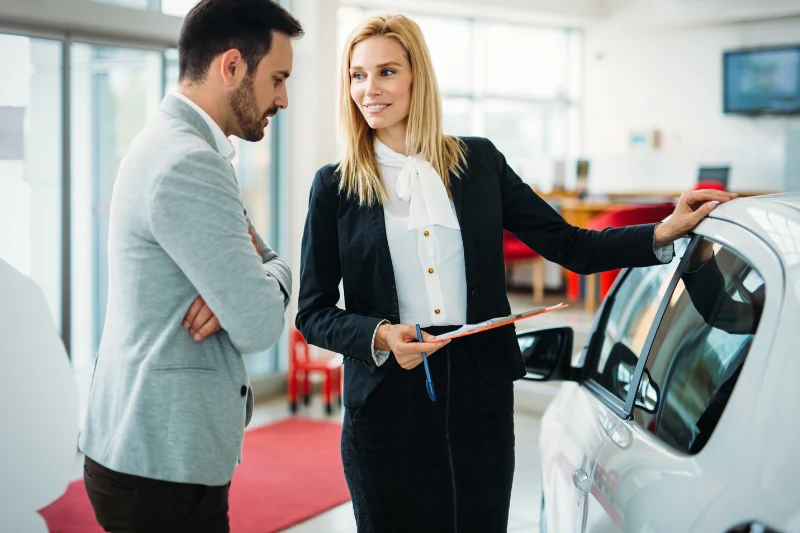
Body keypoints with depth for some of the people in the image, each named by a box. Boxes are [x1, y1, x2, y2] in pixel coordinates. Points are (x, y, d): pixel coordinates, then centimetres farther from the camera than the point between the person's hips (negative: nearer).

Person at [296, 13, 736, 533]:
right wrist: (379, 335, -16)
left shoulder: (478, 161, 5)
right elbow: (313, 313, 1)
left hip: (480, 397, 1)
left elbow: (569, 245, 5)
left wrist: (664, 232, -5)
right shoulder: (335, 186, 1)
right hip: (386, 406, -1)